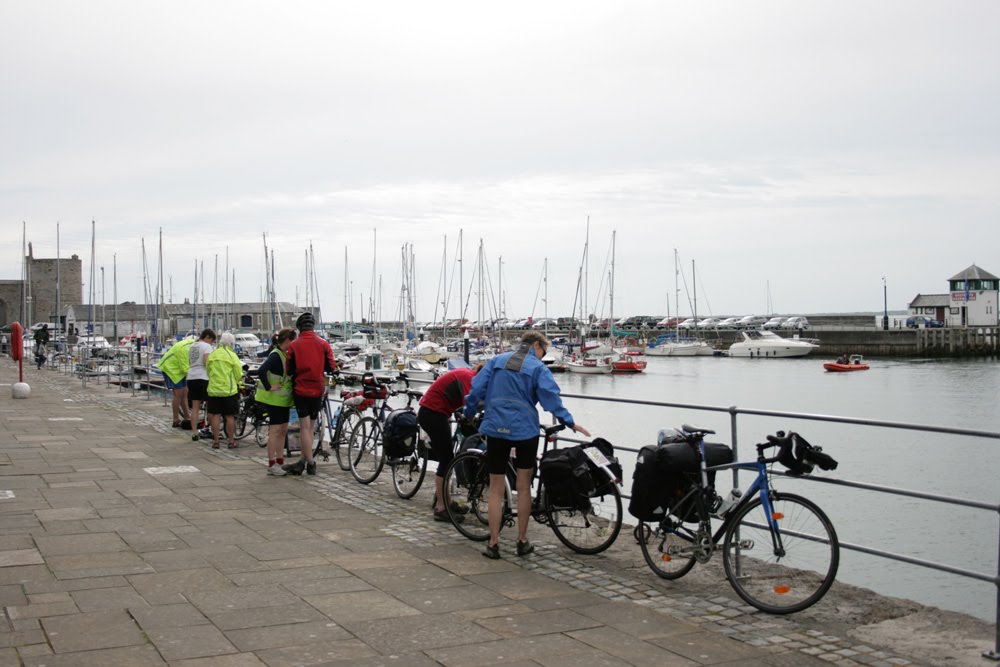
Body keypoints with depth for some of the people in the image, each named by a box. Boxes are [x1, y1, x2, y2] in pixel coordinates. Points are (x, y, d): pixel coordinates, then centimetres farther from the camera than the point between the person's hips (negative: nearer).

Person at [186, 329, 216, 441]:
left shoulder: (192, 346, 18)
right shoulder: (207, 346, -6)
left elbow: (189, 362, 20)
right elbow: (207, 362, -17)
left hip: (191, 377, 7)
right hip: (203, 377, -7)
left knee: (195, 407, 8)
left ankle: (194, 433, 5)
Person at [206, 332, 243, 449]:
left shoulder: (212, 355, 5)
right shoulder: (232, 356, -7)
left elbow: (208, 370, 14)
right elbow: (238, 374, -4)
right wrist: (238, 384, 16)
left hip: (213, 390, 4)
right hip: (229, 390, -3)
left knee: (215, 415, 8)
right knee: (230, 416, 4)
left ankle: (215, 441, 11)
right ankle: (231, 441, 9)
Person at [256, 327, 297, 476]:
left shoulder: (285, 354, 11)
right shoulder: (276, 355, -17)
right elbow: (261, 370, -31)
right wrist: (269, 387, -24)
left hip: (283, 398, 9)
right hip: (274, 398, -9)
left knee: (283, 430, 12)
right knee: (275, 430, -6)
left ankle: (280, 462, 19)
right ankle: (271, 465, 0)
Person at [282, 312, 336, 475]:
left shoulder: (294, 345, -6)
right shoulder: (323, 344, -2)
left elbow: (289, 370, -3)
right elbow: (331, 367, -1)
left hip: (300, 390, -2)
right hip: (317, 390, 2)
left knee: (305, 427, 1)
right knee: (309, 427, 11)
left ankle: (310, 464, 1)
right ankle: (302, 461, 12)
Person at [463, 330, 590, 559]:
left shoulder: (497, 360, 9)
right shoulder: (538, 368, -2)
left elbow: (476, 389, 6)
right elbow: (551, 398, -12)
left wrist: (469, 415, 18)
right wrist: (570, 422, -8)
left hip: (496, 429, 2)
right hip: (525, 430, -2)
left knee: (496, 488, 7)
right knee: (524, 487, 11)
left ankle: (493, 544, 7)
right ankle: (522, 542, 16)